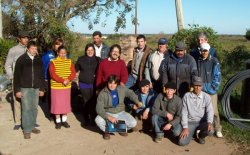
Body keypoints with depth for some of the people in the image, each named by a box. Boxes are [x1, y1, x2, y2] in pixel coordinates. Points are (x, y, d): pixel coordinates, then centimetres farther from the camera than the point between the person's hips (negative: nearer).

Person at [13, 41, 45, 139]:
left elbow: (42, 75, 11)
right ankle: (26, 130, 4)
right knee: (26, 109, -3)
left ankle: (32, 126, 22)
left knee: (34, 108, 9)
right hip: (25, 88, -3)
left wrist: (42, 88, 8)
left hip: (36, 88, 3)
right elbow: (17, 76, -4)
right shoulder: (21, 59, -4)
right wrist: (17, 90, -7)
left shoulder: (38, 60, 6)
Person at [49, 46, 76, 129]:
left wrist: (68, 79, -22)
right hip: (56, 86, -3)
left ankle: (64, 120, 23)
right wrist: (62, 80, -24)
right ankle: (58, 121, 17)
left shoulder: (69, 61, 4)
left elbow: (73, 72, -3)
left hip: (67, 87, 3)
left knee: (66, 103, 10)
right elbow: (53, 74, -15)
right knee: (57, 104, 4)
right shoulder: (53, 62, -6)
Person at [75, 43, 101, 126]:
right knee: (86, 102, 5)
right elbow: (76, 69, 15)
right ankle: (86, 120, 18)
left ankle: (94, 119, 15)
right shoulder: (81, 59, 5)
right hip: (84, 85, 1)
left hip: (94, 84, 0)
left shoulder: (98, 59, 1)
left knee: (94, 102, 0)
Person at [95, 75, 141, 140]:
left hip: (120, 113, 2)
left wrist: (137, 102, 2)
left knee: (133, 123, -22)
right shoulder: (102, 94, -16)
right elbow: (99, 109, -21)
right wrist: (109, 117, -33)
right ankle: (107, 131, 2)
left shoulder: (122, 89, -6)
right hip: (108, 114, -2)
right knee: (98, 120, -33)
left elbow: (131, 93, 14)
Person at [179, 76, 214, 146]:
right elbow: (184, 113, -4)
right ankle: (192, 132, 17)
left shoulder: (206, 97, -5)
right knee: (182, 142, -19)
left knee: (210, 131, -33)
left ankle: (200, 135, 6)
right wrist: (185, 127, -12)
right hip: (190, 122, 0)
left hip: (202, 122, 1)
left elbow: (209, 111, -13)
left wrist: (209, 122, -33)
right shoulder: (186, 96, -5)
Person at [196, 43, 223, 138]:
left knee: (214, 111, 0)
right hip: (200, 90, 3)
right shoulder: (197, 61, 3)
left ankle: (218, 129, 13)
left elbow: (217, 76, -4)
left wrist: (214, 87, -9)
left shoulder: (214, 61, -5)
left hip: (211, 91, -3)